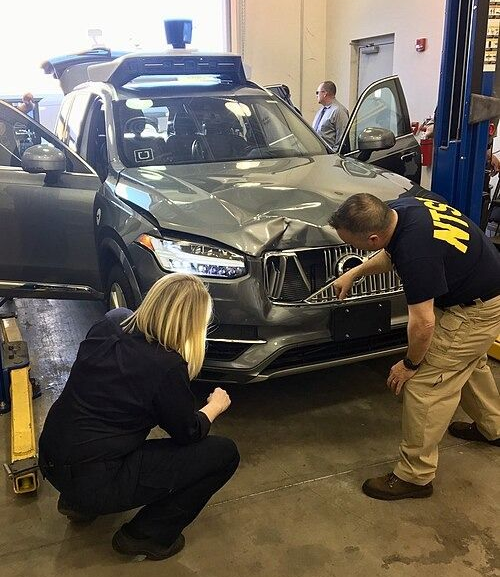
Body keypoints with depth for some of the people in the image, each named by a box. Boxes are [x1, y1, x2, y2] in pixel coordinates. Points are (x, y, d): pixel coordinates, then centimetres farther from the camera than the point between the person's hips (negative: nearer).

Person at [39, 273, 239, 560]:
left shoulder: (113, 322, -4)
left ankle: (78, 501, 26)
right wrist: (215, 406, 14)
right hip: (94, 481, -8)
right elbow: (188, 434, -4)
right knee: (224, 453, -3)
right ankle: (146, 536, 9)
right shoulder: (167, 367, -22)